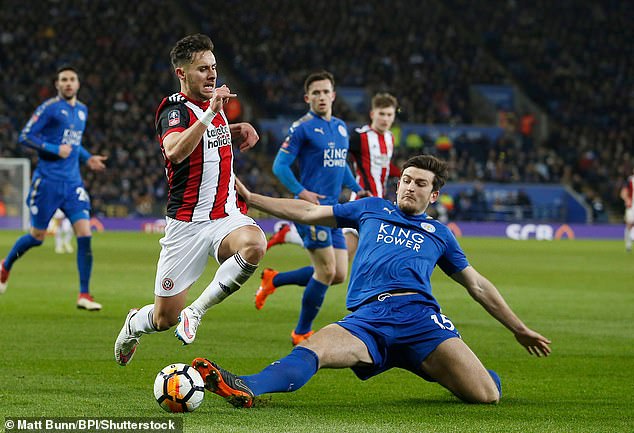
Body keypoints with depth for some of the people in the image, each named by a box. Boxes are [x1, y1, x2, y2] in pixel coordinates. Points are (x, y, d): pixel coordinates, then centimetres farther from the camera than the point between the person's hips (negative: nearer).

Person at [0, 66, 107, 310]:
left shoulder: (82, 111, 15)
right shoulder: (50, 108, -7)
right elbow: (25, 137, -10)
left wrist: (87, 158, 16)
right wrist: (54, 150, -19)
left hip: (73, 183, 5)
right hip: (48, 180, -5)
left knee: (84, 234, -10)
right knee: (37, 236, 5)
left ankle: (84, 295, -7)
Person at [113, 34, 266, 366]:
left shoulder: (214, 105, 12)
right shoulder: (176, 109, -12)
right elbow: (175, 151, -35)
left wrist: (240, 129, 16)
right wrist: (211, 113, -39)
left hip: (227, 215, 5)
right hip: (187, 223, -5)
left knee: (253, 245, -33)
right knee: (164, 320, -1)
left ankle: (196, 311, -15)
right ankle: (134, 324, 38)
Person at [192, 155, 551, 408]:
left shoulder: (439, 233, 27)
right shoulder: (372, 209, 28)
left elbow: (478, 285, 31)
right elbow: (308, 213, 29)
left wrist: (520, 329, 30)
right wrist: (249, 198, 26)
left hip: (419, 312, 0)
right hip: (367, 316, 0)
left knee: (486, 394, -17)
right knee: (312, 349, -32)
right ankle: (246, 389, -58)